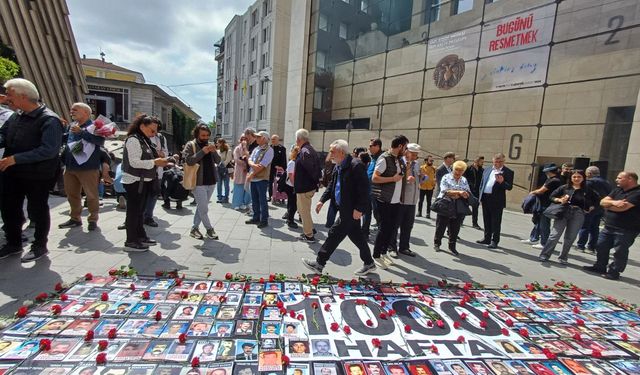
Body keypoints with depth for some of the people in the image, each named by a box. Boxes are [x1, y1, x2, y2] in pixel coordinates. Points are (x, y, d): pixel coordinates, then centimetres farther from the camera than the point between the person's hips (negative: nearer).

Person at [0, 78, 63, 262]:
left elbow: (49, 150, -27)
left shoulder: (49, 120, -19)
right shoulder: (16, 116, 6)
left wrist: (15, 158, -27)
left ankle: (40, 246, 25)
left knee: (37, 210, 6)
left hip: (38, 176, -8)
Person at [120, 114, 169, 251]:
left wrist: (159, 161, 5)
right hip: (134, 181, -9)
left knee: (140, 210, 17)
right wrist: (155, 162, -22)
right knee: (133, 211, -2)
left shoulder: (144, 140, 13)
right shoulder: (133, 139, -15)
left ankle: (141, 236, 28)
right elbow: (134, 162, -23)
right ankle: (131, 242, 8)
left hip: (143, 181, 10)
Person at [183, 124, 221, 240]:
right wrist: (202, 152, -21)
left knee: (201, 207, 13)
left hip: (211, 182, 6)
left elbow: (218, 161, 7)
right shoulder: (190, 145, -4)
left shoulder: (210, 145, 13)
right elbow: (188, 161, -17)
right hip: (198, 183, -6)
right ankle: (209, 229, 13)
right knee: (203, 209, -2)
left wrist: (214, 151, -10)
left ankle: (194, 228, 23)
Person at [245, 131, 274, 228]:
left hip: (262, 178, -7)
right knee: (254, 200, 14)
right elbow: (250, 160, 5)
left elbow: (262, 166, -17)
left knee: (262, 200, -1)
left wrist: (251, 175, -13)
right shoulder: (256, 149, 14)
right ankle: (256, 218, 27)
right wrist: (253, 164, -19)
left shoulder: (269, 150, -10)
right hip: (253, 178, 7)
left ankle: (264, 220, 9)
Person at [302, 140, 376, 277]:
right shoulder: (338, 166, 10)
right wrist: (322, 200, 9)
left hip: (352, 210, -9)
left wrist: (359, 209, -22)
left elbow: (364, 189, -21)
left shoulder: (356, 165, -19)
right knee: (356, 235, 17)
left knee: (334, 234, -3)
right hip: (345, 208, 9)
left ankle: (319, 264, 9)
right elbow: (332, 185, 17)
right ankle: (369, 264, 31)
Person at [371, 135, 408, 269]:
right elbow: (374, 178, -19)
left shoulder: (400, 159, 12)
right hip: (385, 200, -8)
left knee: (393, 227, 14)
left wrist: (407, 177, 5)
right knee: (384, 228, -2)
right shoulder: (384, 159, -14)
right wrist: (393, 178, -17)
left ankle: (384, 252, 30)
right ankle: (376, 256, 13)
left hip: (396, 200, 8)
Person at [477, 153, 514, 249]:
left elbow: (509, 187, -8)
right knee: (487, 221, 14)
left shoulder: (508, 172, -2)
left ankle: (494, 241, 8)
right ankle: (487, 238, 25)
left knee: (496, 222, 1)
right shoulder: (487, 170, 13)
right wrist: (480, 196, 10)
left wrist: (502, 182, -26)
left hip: (497, 200, -5)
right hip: (485, 198, 5)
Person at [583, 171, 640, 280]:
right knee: (601, 247, 14)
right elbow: (602, 202, 4)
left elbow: (622, 208, -24)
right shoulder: (618, 190, 11)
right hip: (608, 227, 8)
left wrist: (607, 205, -5)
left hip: (626, 230, -8)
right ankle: (600, 267, 27)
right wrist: (613, 202, -17)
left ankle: (614, 272, 11)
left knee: (619, 252, 1)